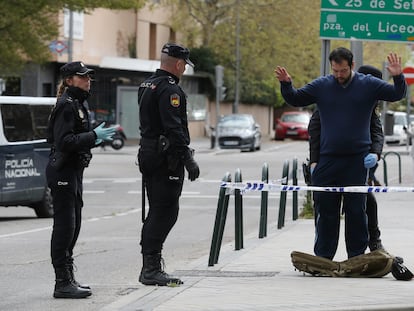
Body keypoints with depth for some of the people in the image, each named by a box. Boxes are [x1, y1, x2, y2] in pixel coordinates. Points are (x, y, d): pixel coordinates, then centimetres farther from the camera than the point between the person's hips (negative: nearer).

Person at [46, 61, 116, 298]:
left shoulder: (79, 103, 16)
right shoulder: (66, 105, -15)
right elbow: (64, 141, -23)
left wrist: (95, 139, 11)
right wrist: (94, 136, -24)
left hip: (74, 170, 10)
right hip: (63, 171, -10)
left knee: (73, 225, 14)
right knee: (65, 225, -8)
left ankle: (68, 278, 21)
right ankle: (63, 283, -7)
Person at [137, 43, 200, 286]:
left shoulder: (147, 86, 17)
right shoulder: (170, 88, -15)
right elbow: (174, 128, -22)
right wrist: (188, 159, -21)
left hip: (148, 154, 10)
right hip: (166, 158, -10)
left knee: (157, 212, 14)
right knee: (165, 213, -8)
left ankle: (149, 268, 16)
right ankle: (152, 269, -10)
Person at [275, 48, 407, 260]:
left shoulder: (368, 85, 3)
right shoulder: (321, 86, 6)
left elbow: (396, 95, 4)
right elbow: (296, 100, 13)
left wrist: (398, 77, -14)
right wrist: (286, 84, -5)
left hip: (357, 160, -1)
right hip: (328, 159, 1)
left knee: (356, 210, 1)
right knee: (326, 210, 4)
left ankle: (356, 256, 7)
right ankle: (323, 256, 10)